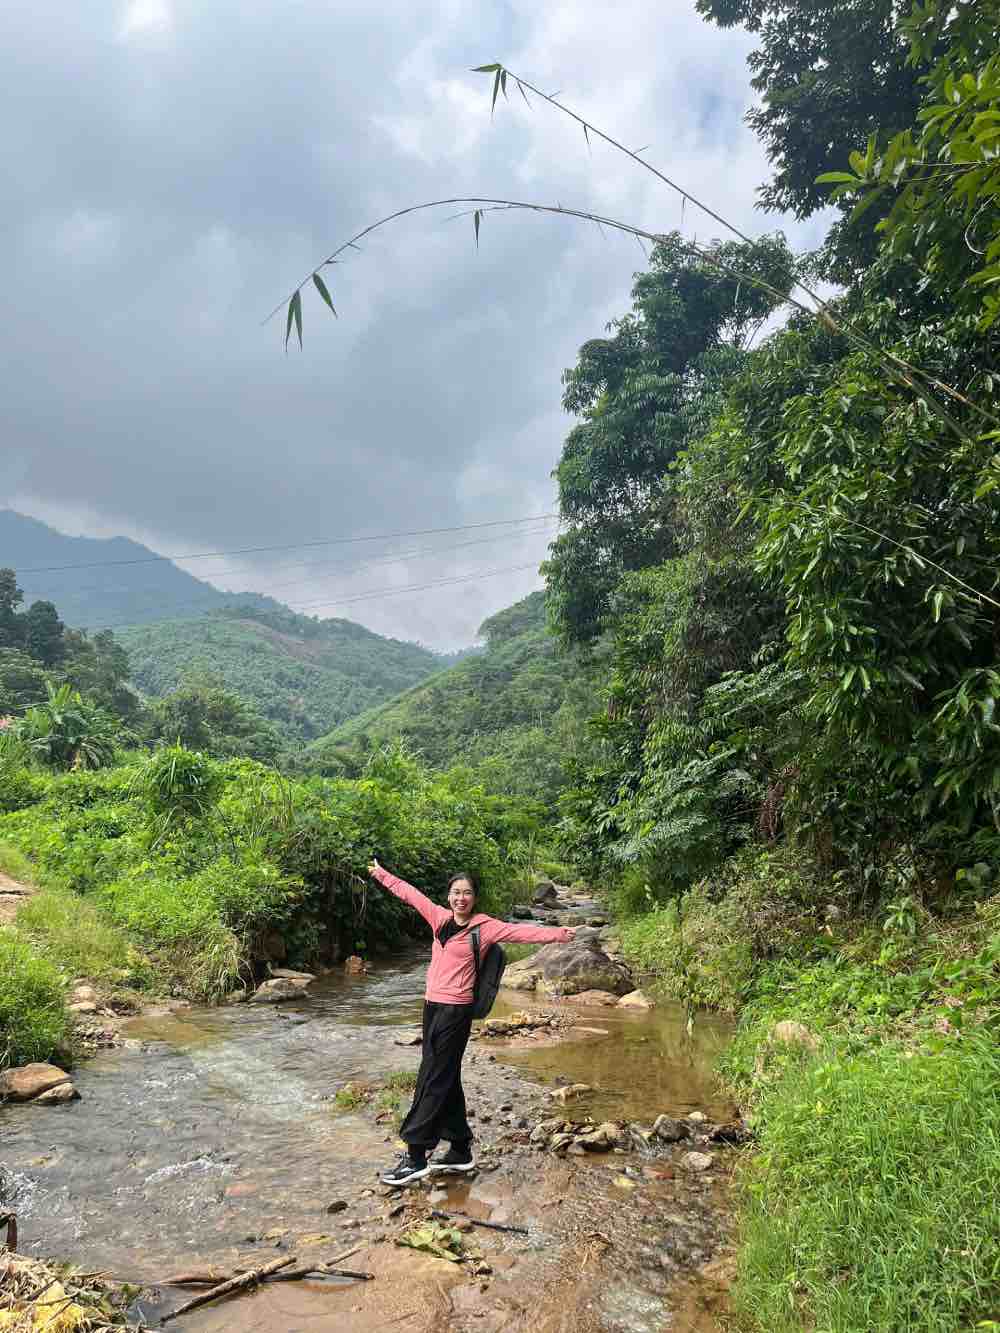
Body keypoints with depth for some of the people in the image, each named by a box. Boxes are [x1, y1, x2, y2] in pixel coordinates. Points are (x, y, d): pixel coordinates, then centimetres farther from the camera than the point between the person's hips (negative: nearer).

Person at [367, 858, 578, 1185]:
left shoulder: (485, 927, -7)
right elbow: (410, 893, 15)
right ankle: (460, 1151, 25)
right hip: (432, 1006, 6)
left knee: (433, 1080, -3)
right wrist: (381, 874, 23)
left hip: (455, 1011, -6)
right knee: (446, 1079, 13)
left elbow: (520, 931, -15)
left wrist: (557, 933, -23)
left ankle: (416, 1157, 6)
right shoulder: (441, 918, 7)